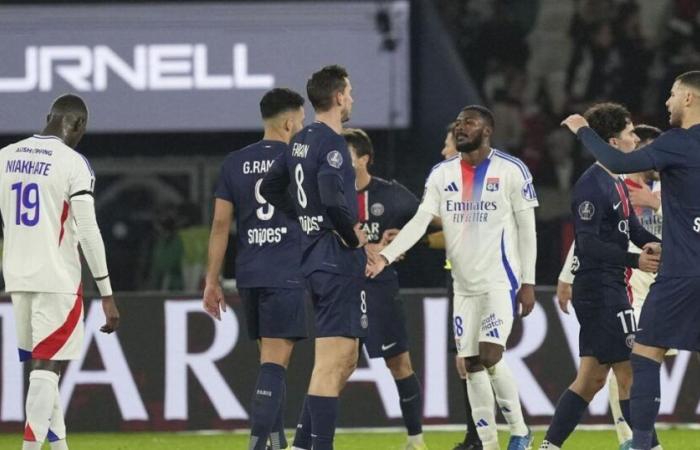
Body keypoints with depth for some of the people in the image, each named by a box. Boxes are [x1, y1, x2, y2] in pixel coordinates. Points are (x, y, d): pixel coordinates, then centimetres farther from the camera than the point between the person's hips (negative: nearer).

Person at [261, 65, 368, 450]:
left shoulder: (301, 141, 12)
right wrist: (353, 235, -14)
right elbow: (333, 198, -30)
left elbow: (270, 187, 23)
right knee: (331, 363, -9)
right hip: (339, 261, -10)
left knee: (345, 360, 16)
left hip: (314, 256, 10)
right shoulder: (332, 144, -15)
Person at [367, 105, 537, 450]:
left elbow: (527, 228, -4)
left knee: (490, 356, -16)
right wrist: (386, 257, -16)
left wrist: (528, 282, -8)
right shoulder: (441, 174, 6)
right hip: (464, 284, 5)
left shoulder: (511, 170, -7)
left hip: (501, 280, -5)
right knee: (471, 365, 4)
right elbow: (420, 221, -2)